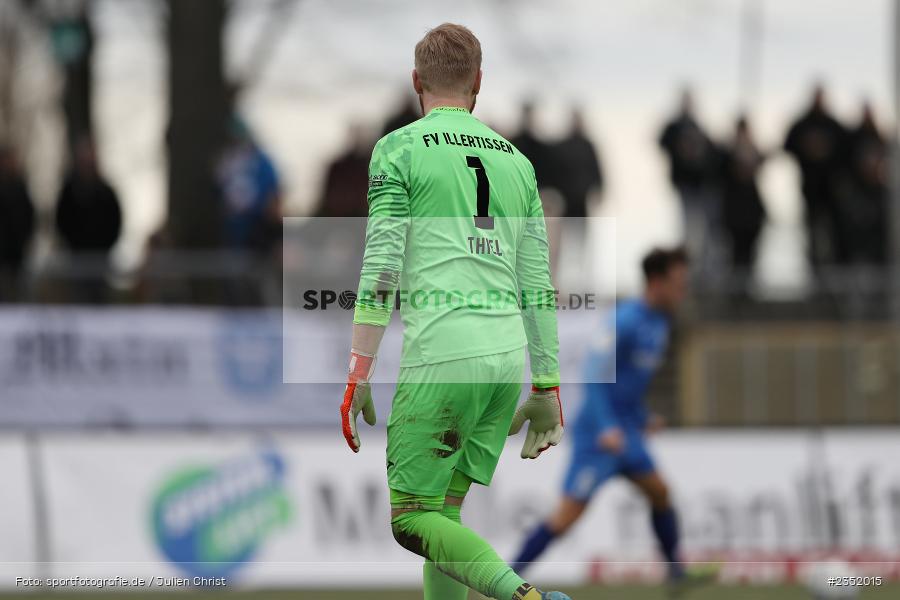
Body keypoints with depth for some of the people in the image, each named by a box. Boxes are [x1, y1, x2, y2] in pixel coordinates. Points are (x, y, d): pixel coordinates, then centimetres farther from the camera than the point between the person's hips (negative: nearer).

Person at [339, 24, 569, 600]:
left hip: (440, 354, -6)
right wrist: (547, 390, 20)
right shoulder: (516, 161, 18)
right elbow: (538, 287, 17)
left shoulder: (399, 149, 2)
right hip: (508, 355, 6)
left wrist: (358, 376, -5)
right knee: (444, 512, 14)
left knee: (413, 519, -4)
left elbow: (381, 271, -6)